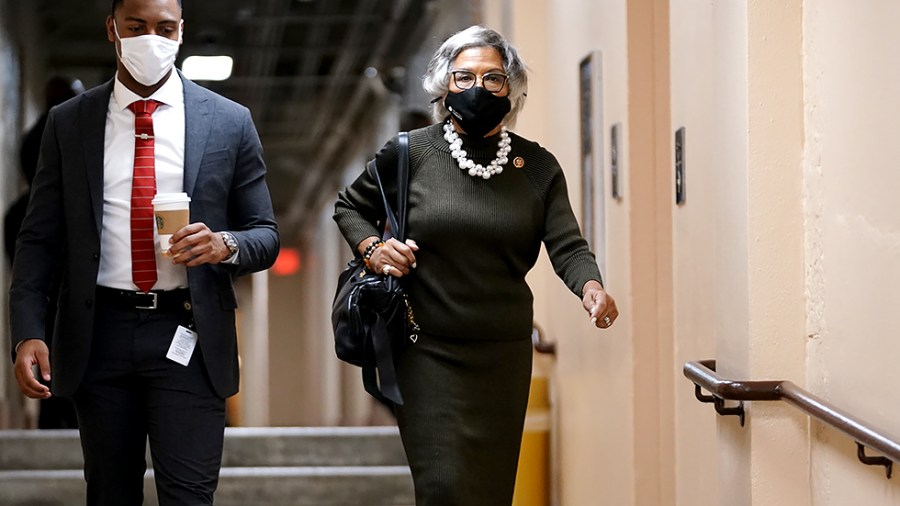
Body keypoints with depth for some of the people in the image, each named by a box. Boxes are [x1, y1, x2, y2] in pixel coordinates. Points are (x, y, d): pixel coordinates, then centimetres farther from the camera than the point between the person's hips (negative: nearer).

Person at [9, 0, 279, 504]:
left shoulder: (230, 122, 3)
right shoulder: (68, 123, 6)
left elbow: (266, 236, 7)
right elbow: (40, 238, 6)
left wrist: (225, 245, -16)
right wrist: (28, 331, -7)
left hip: (188, 336, -2)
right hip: (99, 336, 2)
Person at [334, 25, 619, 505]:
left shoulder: (537, 167, 4)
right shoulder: (411, 153, 0)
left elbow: (567, 247, -6)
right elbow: (349, 206, 15)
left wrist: (591, 287, -28)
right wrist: (372, 247, -5)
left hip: (505, 355, 3)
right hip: (428, 352, -2)